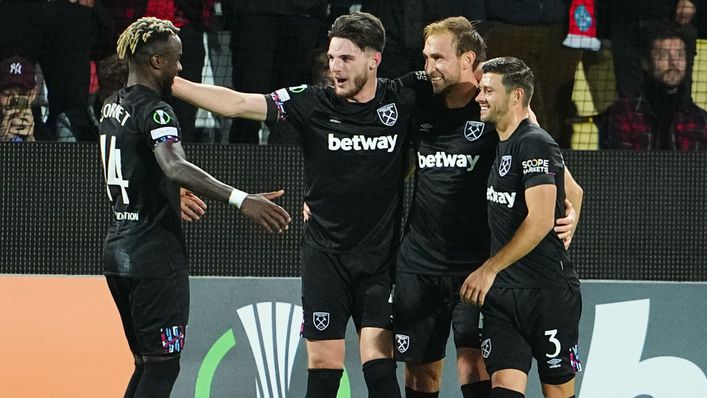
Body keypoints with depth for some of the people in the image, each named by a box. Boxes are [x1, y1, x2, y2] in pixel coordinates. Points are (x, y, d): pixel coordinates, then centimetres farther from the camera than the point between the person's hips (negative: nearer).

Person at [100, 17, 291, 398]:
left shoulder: (112, 106, 13)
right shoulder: (154, 111, -16)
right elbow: (176, 168, -35)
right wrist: (241, 199, -45)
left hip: (118, 249, 9)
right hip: (155, 256, -9)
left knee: (148, 363, 16)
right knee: (163, 366, -5)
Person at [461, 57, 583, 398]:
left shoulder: (535, 144, -12)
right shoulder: (501, 145, 15)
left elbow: (540, 221, -20)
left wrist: (489, 269, -19)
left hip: (549, 291, -8)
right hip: (502, 292, 8)